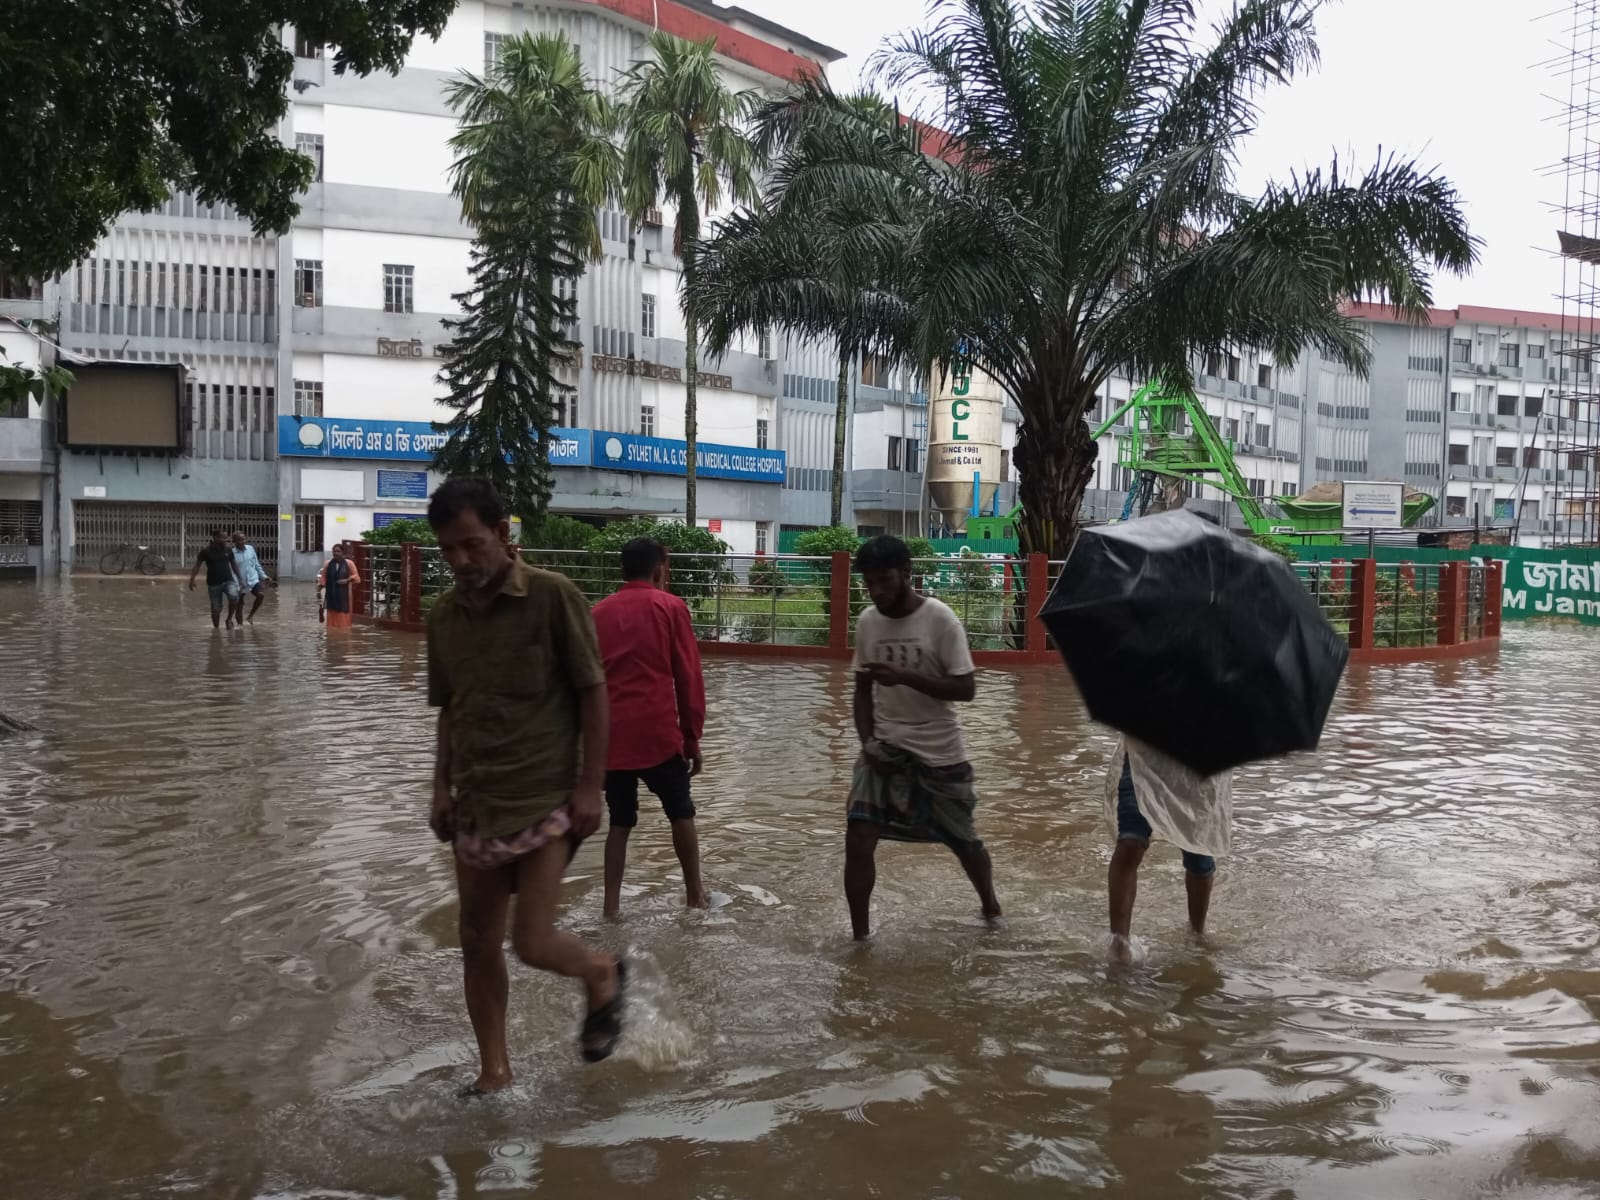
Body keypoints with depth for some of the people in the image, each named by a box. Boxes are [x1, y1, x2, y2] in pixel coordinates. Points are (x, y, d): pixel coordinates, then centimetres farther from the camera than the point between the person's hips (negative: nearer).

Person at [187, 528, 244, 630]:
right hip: (213, 583, -1)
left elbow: (233, 564, 12)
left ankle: (229, 619, -5)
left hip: (228, 580, 1)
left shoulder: (228, 549, 2)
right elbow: (198, 565, -2)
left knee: (234, 596, -27)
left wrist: (240, 578, 10)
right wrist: (192, 579, -8)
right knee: (216, 608, 5)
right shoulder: (206, 550, -7)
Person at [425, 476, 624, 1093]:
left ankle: (603, 975, 23)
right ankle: (494, 1070, 28)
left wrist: (590, 786, -11)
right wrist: (442, 788, 6)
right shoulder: (442, 615, 4)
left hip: (545, 799, -5)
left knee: (532, 943, -9)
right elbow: (448, 710, 14)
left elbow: (593, 694, -8)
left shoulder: (553, 597, -12)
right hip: (475, 806, 6)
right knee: (477, 944, 11)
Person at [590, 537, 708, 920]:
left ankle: (612, 905, 10)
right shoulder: (670, 607, 1)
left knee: (620, 821, 14)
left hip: (610, 735, 3)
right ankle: (695, 894, 23)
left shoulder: (599, 612, 12)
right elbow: (689, 679, -1)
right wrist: (693, 737, 5)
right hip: (658, 733, -3)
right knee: (681, 813, 15)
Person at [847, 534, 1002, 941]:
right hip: (886, 747, 3)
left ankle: (990, 906, 44)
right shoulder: (867, 622, -2)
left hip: (940, 752, -3)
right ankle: (860, 938, 1)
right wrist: (868, 740, -9)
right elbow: (863, 689, 7)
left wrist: (904, 676, -29)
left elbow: (966, 688, -18)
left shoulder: (940, 619, -16)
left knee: (964, 841, 15)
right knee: (858, 838, -13)